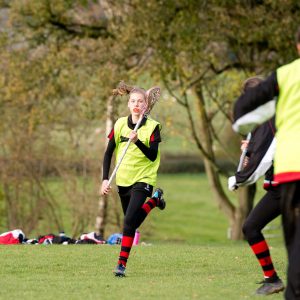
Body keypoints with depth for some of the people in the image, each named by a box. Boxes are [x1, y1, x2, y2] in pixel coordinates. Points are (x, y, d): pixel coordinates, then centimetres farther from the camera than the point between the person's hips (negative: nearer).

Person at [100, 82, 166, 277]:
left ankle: (122, 263, -14)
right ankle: (154, 200, 45)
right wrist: (105, 179, -2)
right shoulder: (120, 125, 2)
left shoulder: (152, 127, -8)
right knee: (131, 222, 16)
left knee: (129, 221, -19)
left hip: (143, 179, -5)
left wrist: (137, 141, -29)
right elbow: (108, 153, 6)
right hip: (123, 180, 5)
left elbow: (153, 156, -15)